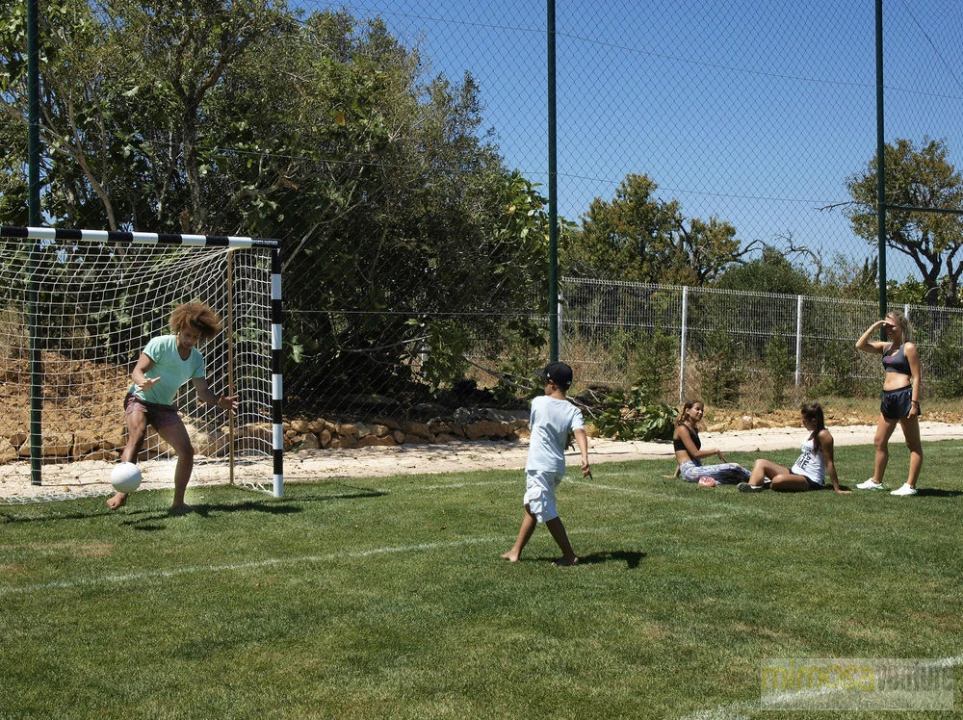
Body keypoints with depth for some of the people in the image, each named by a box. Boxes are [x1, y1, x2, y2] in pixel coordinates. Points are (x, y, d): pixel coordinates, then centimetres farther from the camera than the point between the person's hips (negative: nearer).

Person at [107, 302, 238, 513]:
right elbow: (137, 371, -17)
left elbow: (202, 392, 3)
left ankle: (178, 502, 7)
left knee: (187, 450, -6)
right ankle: (122, 494, -43)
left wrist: (219, 401, -19)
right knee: (136, 437, -33)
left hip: (165, 408, 6)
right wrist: (143, 383, -40)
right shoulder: (160, 344, -12)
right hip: (140, 399, -6)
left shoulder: (197, 359, 5)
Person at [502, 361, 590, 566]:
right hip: (557, 467, 6)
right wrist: (585, 457, -34)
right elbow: (579, 432, -19)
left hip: (539, 466, -6)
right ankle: (515, 552, 27)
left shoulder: (538, 402, -7)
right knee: (531, 507, 18)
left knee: (547, 513, -1)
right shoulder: (573, 411, -1)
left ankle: (569, 555, 0)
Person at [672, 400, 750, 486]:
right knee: (733, 467, -13)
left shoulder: (695, 430, 21)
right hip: (689, 470, -9)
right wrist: (715, 451, -4)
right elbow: (695, 454, -15)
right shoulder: (682, 429, -8)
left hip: (697, 468, 9)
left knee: (735, 477, -7)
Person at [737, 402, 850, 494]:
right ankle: (752, 486, -28)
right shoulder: (813, 433, 15)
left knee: (778, 480, -40)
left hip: (810, 481, -10)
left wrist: (837, 489, -14)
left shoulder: (823, 435, -14)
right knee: (761, 462, -3)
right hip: (795, 472, 10)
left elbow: (830, 463, -15)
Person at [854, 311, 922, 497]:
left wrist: (914, 403, -17)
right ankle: (876, 481, 25)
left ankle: (910, 485, 1)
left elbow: (916, 377, -11)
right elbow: (860, 345, 8)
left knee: (913, 444, 1)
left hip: (904, 396, -9)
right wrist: (874, 327, 1)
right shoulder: (886, 347, 13)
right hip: (888, 398, 9)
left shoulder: (908, 348, -7)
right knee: (880, 441, 14)